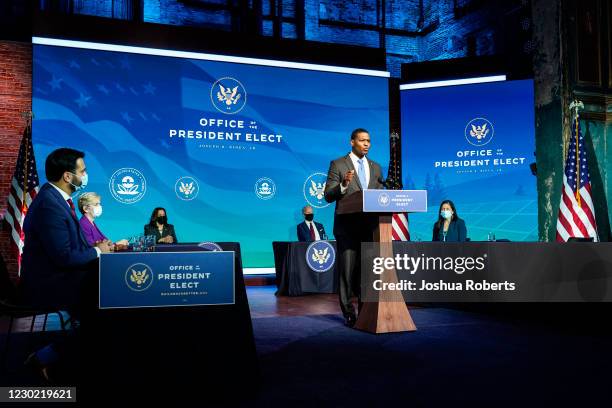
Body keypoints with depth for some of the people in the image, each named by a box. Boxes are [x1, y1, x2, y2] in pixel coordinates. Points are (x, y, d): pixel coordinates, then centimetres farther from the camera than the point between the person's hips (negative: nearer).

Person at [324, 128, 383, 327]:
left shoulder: (376, 167, 15)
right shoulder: (338, 165, 0)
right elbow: (328, 196, -5)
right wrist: (344, 184, -22)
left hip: (369, 226, 4)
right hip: (347, 227, -4)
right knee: (348, 271, -1)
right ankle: (349, 313, 8)